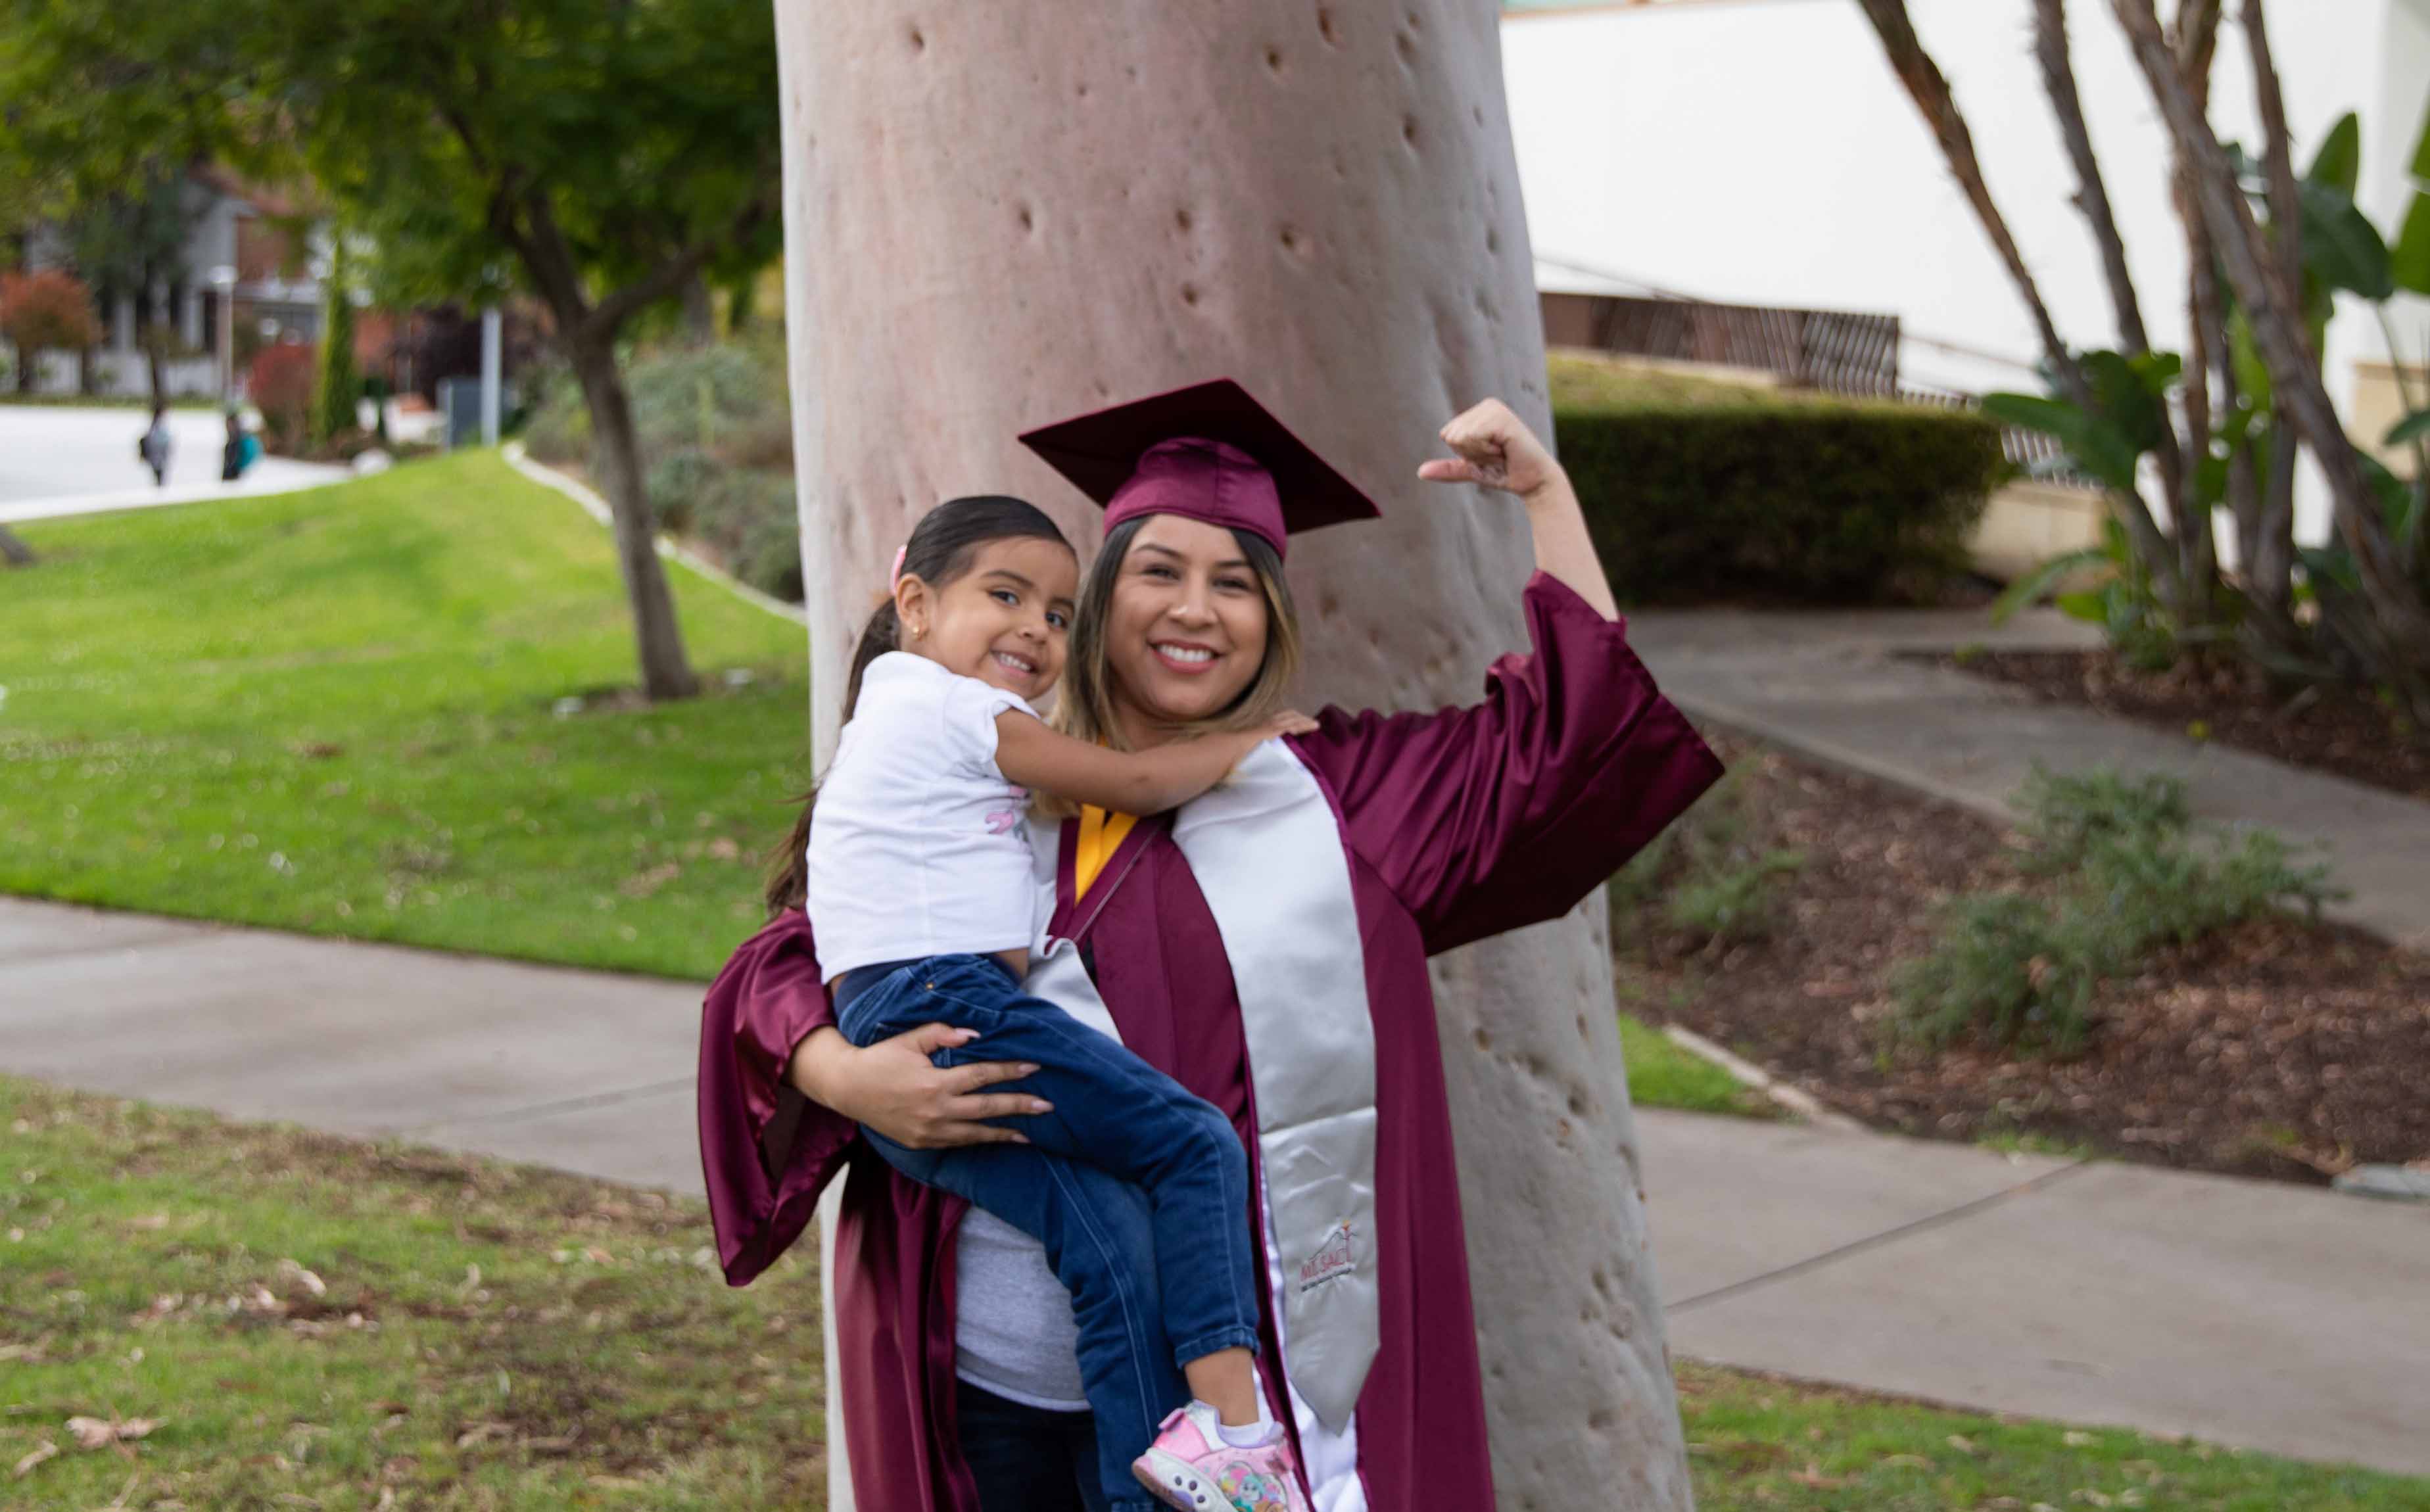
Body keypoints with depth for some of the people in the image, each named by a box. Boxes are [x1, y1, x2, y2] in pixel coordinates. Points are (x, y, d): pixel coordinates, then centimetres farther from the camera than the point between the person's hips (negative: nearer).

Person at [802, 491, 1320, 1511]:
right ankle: (1227, 1419, -16)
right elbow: (1133, 784, 2)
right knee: (1199, 1145, -8)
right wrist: (1251, 739, 15)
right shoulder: (957, 705, -1)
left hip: (884, 1049, 9)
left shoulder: (902, 710, 29)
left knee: (1104, 1239, -2)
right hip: (948, 1012, -9)